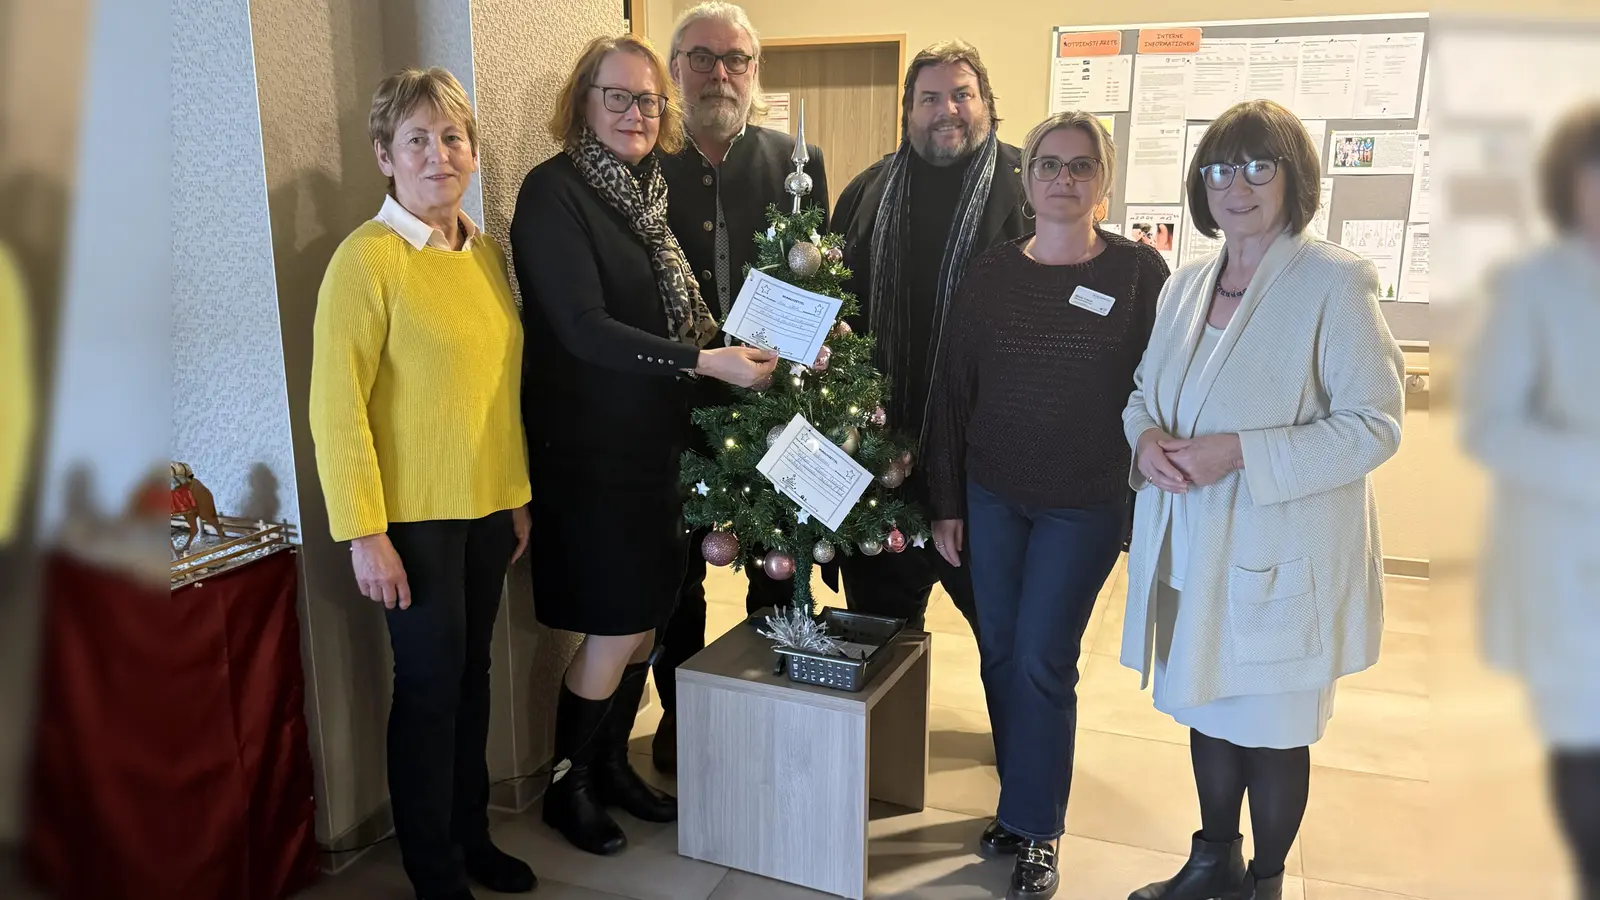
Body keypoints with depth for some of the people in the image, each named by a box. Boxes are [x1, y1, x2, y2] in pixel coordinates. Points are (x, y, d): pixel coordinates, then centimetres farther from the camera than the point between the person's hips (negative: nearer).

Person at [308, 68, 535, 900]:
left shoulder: (487, 252, 7)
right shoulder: (366, 259, -12)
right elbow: (337, 407, -14)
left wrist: (519, 494, 13)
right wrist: (364, 533, -16)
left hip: (488, 507, 6)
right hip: (414, 516, -6)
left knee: (472, 675, 16)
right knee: (429, 686, 6)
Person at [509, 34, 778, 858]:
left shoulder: (646, 191, 10)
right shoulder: (554, 189, -12)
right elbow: (583, 328, -21)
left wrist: (738, 345, -1)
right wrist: (705, 361, -24)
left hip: (653, 440, 7)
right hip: (588, 447, -7)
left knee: (647, 617, 13)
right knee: (614, 629, 1)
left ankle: (612, 764, 33)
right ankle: (566, 785, 23)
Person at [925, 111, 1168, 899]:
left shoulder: (1140, 272, -5)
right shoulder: (990, 273, 2)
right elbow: (951, 390, 4)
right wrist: (945, 501, 3)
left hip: (1085, 505, -3)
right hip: (991, 494, 3)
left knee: (1041, 661, 0)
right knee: (998, 653, 9)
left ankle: (1036, 829, 18)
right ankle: (1020, 799, 30)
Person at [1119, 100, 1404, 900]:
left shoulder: (1334, 282, -12)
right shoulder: (1187, 284, 8)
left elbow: (1373, 423, -15)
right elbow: (1145, 390, 16)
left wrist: (1242, 454, -23)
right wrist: (1146, 435, -8)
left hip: (1280, 554, -6)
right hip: (1190, 548, 6)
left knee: (1271, 728, 10)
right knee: (1207, 708, 20)